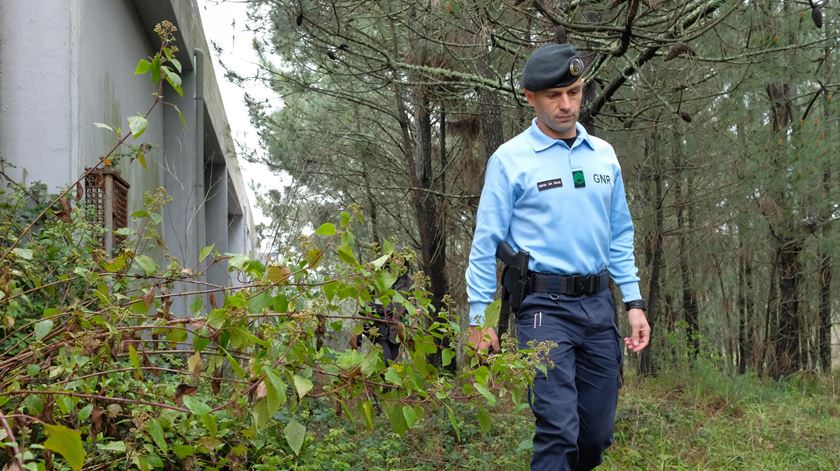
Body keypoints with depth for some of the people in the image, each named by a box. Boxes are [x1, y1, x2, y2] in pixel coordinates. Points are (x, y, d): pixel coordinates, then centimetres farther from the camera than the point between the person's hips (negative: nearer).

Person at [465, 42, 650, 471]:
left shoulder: (604, 156, 11)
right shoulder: (510, 160, -3)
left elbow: (620, 237, 16)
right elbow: (486, 245, -3)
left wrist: (634, 302, 9)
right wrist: (479, 317, -7)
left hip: (598, 304, 5)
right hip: (544, 306, -5)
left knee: (598, 435, 9)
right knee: (559, 430, -12)